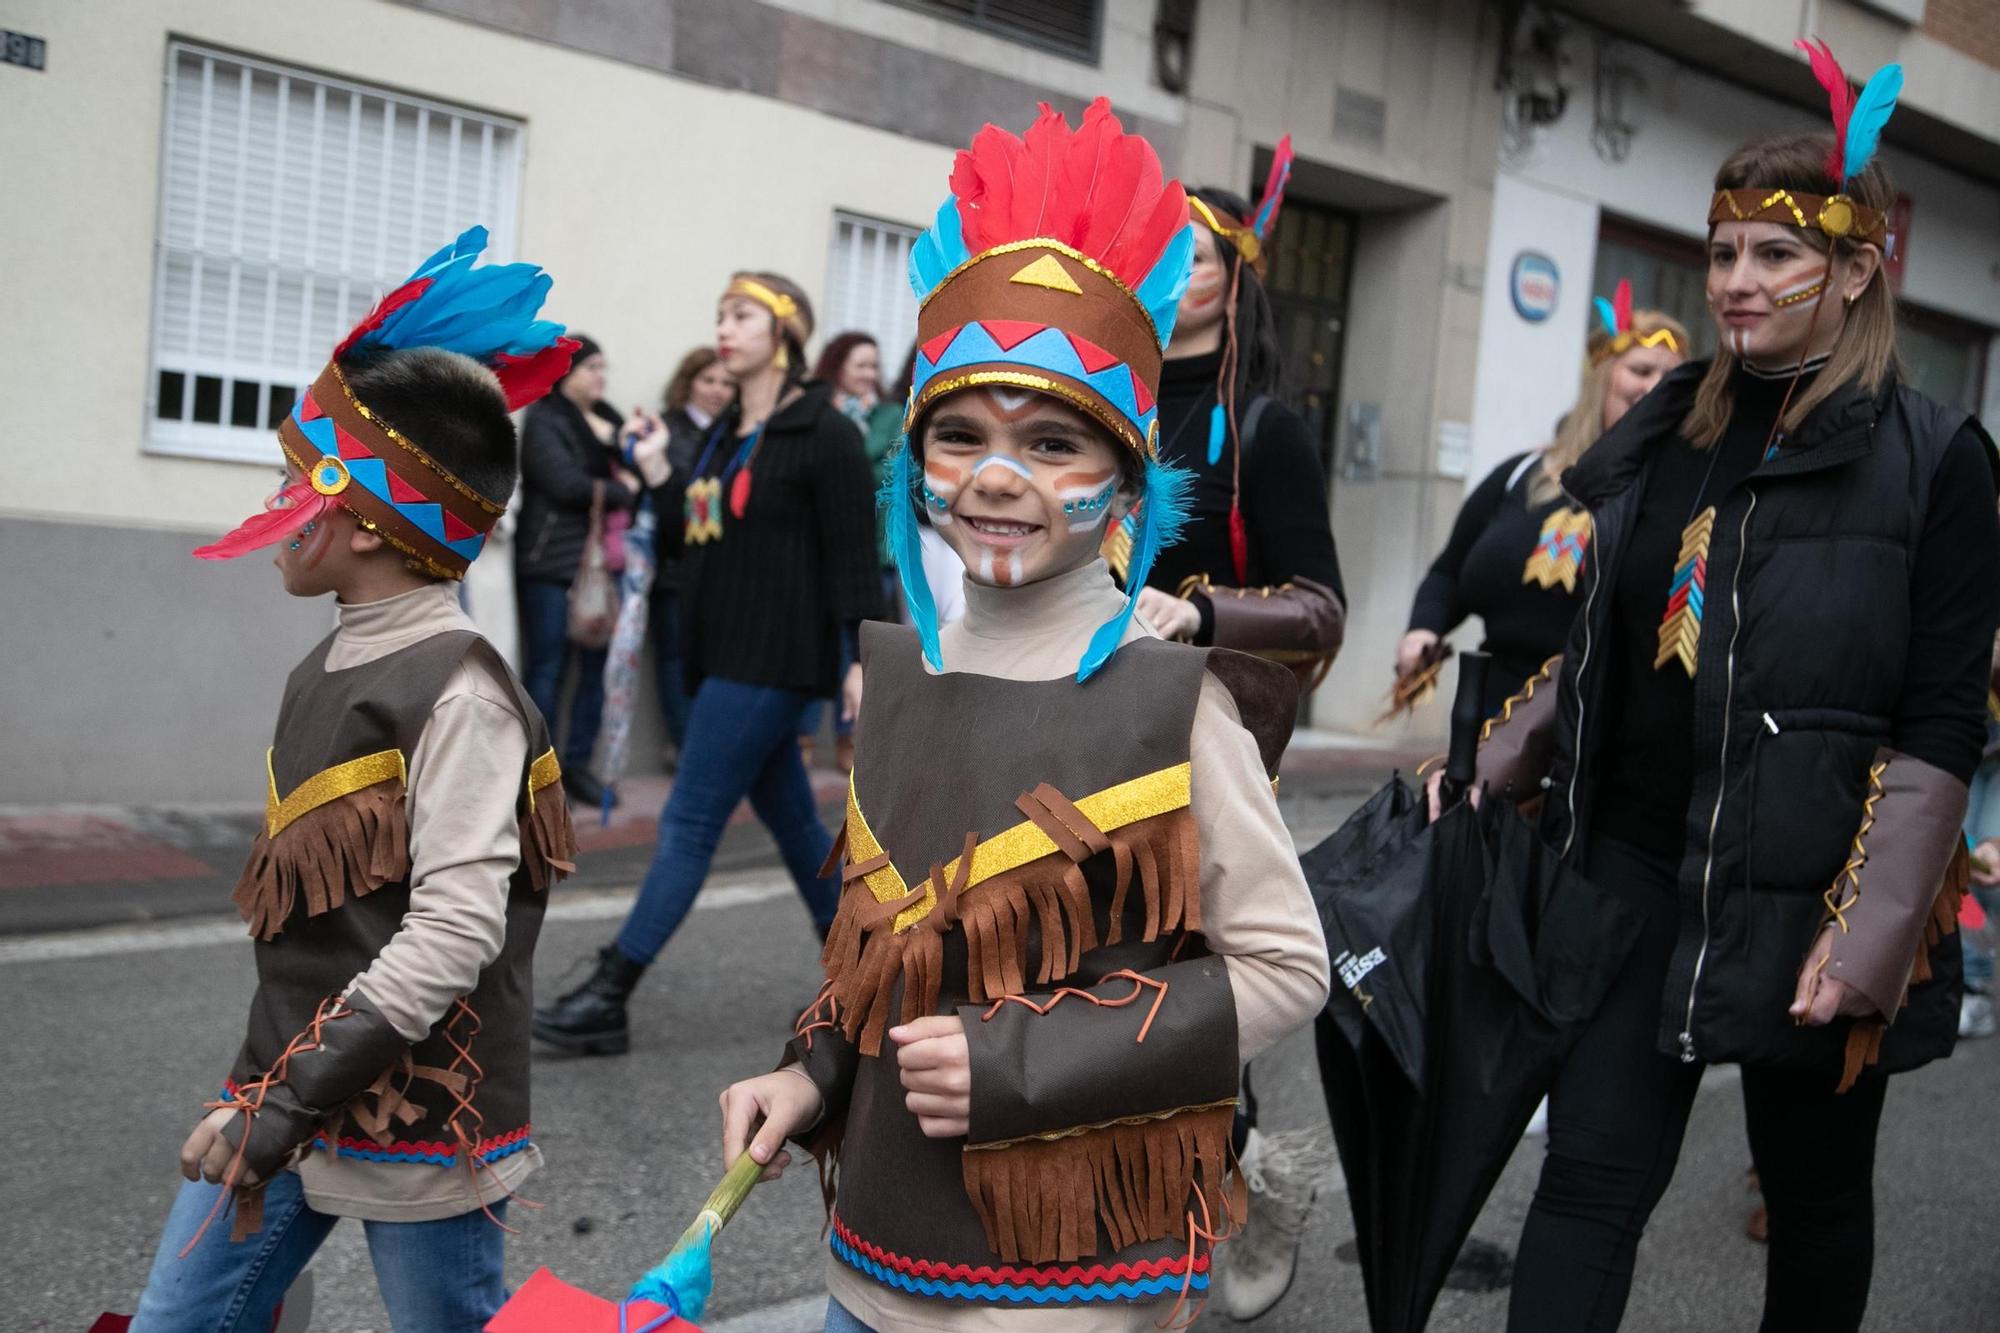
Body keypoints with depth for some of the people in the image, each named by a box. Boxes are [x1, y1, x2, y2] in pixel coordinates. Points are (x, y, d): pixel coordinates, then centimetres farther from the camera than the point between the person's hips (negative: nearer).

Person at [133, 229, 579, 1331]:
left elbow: (455, 930, -26)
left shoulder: (457, 691, -18)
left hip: (418, 1114, -8)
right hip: (286, 1085, 8)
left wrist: (293, 1103, -25)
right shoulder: (325, 671, 9)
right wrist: (266, 1089, 21)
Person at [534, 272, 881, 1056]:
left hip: (772, 659, -9)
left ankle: (608, 1000, -5)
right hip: (724, 656, 9)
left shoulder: (823, 433, -9)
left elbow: (853, 552, -14)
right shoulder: (725, 434, 15)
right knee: (790, 818, 15)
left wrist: (862, 656, -19)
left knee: (689, 824, -8)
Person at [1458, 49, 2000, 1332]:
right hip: (1633, 855, 4)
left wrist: (1873, 932, -16)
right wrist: (1490, 770, 8)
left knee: (1814, 1187, 14)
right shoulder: (1664, 429, 9)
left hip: (1801, 885, -3)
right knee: (1591, 1176, 3)